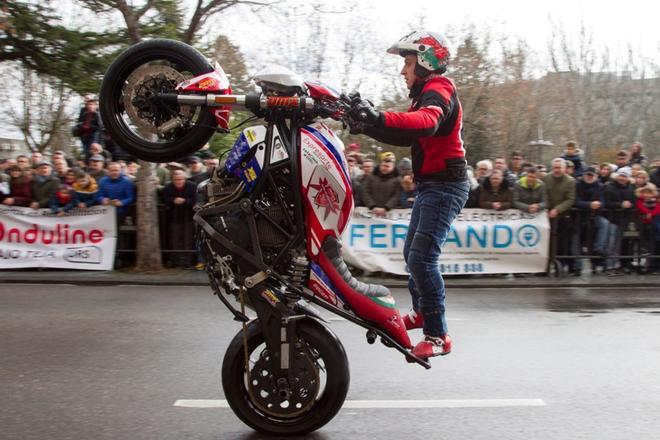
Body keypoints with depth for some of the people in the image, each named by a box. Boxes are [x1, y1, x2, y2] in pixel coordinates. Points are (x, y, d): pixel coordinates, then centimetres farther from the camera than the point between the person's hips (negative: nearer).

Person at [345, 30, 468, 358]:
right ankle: (422, 312, 40)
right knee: (412, 252, 21)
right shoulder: (427, 93, 20)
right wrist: (369, 125, 2)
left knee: (422, 258, -18)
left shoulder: (438, 91, -14)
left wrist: (381, 118, -51)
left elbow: (426, 122, -37)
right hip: (431, 184, 11)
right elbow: (407, 136, 16)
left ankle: (437, 335, -12)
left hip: (445, 185, -11)